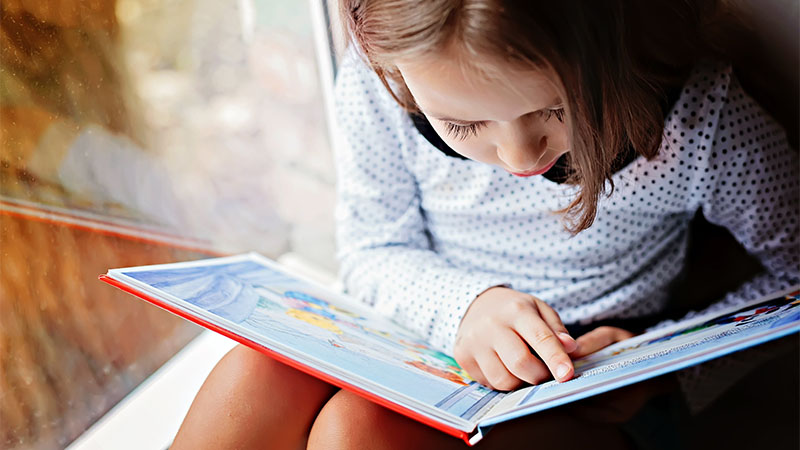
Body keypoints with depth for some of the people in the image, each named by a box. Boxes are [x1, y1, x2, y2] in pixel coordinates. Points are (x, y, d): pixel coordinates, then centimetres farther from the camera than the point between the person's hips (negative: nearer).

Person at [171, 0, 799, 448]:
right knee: (258, 378, -25)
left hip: (589, 398, -3)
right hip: (434, 341, 4)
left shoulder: (696, 117, -21)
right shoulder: (376, 85, -15)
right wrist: (462, 304, -22)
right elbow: (372, 251, -1)